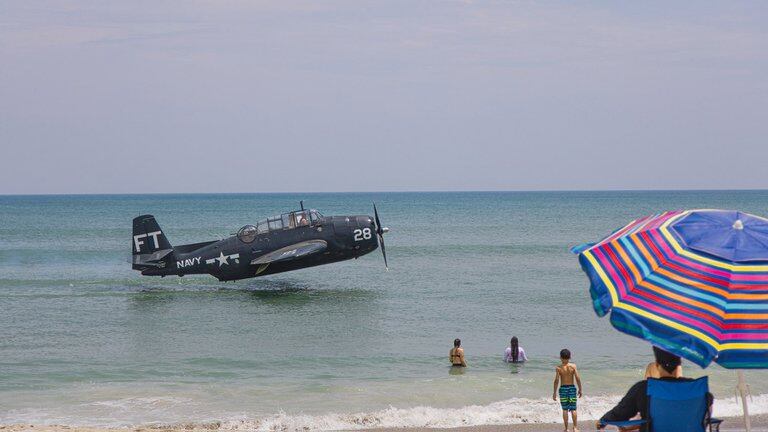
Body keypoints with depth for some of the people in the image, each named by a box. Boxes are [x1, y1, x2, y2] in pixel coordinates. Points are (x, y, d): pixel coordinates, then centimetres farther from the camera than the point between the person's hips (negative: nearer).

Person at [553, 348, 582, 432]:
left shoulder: (558, 368, -7)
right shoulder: (573, 366, -5)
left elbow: (557, 380, -9)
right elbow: (578, 379, -7)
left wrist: (554, 392, -2)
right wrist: (580, 389, 5)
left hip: (563, 388, -1)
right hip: (572, 387, 1)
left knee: (565, 409, 6)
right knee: (573, 409, 6)